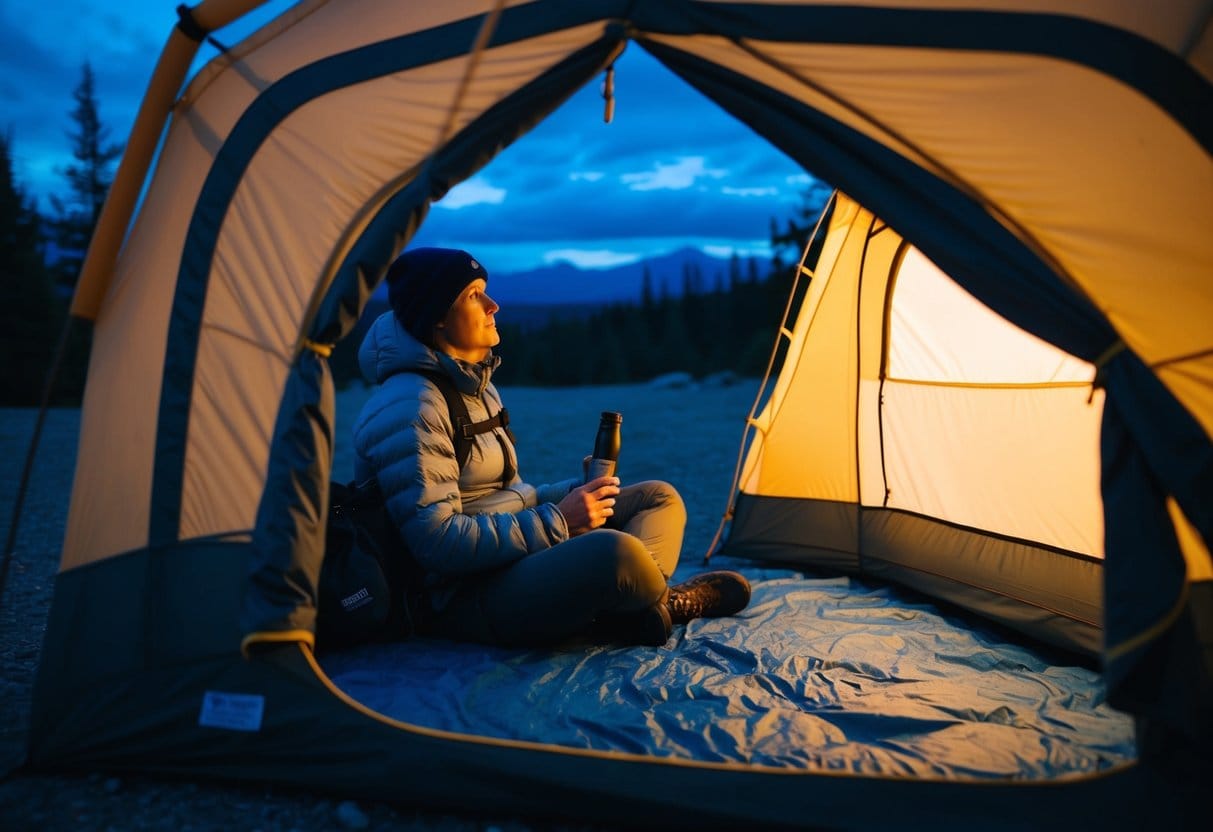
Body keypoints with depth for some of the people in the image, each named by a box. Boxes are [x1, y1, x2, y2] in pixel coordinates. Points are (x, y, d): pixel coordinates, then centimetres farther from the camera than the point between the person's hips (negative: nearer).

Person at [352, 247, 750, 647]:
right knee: (615, 552, -36)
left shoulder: (477, 387, 12)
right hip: (459, 597, -10)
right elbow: (435, 543, -24)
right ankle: (669, 603, -2)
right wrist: (555, 521, -20)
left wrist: (579, 494, 1)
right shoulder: (409, 407, -18)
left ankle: (625, 611, -16)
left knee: (659, 496, 9)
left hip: (512, 556, 10)